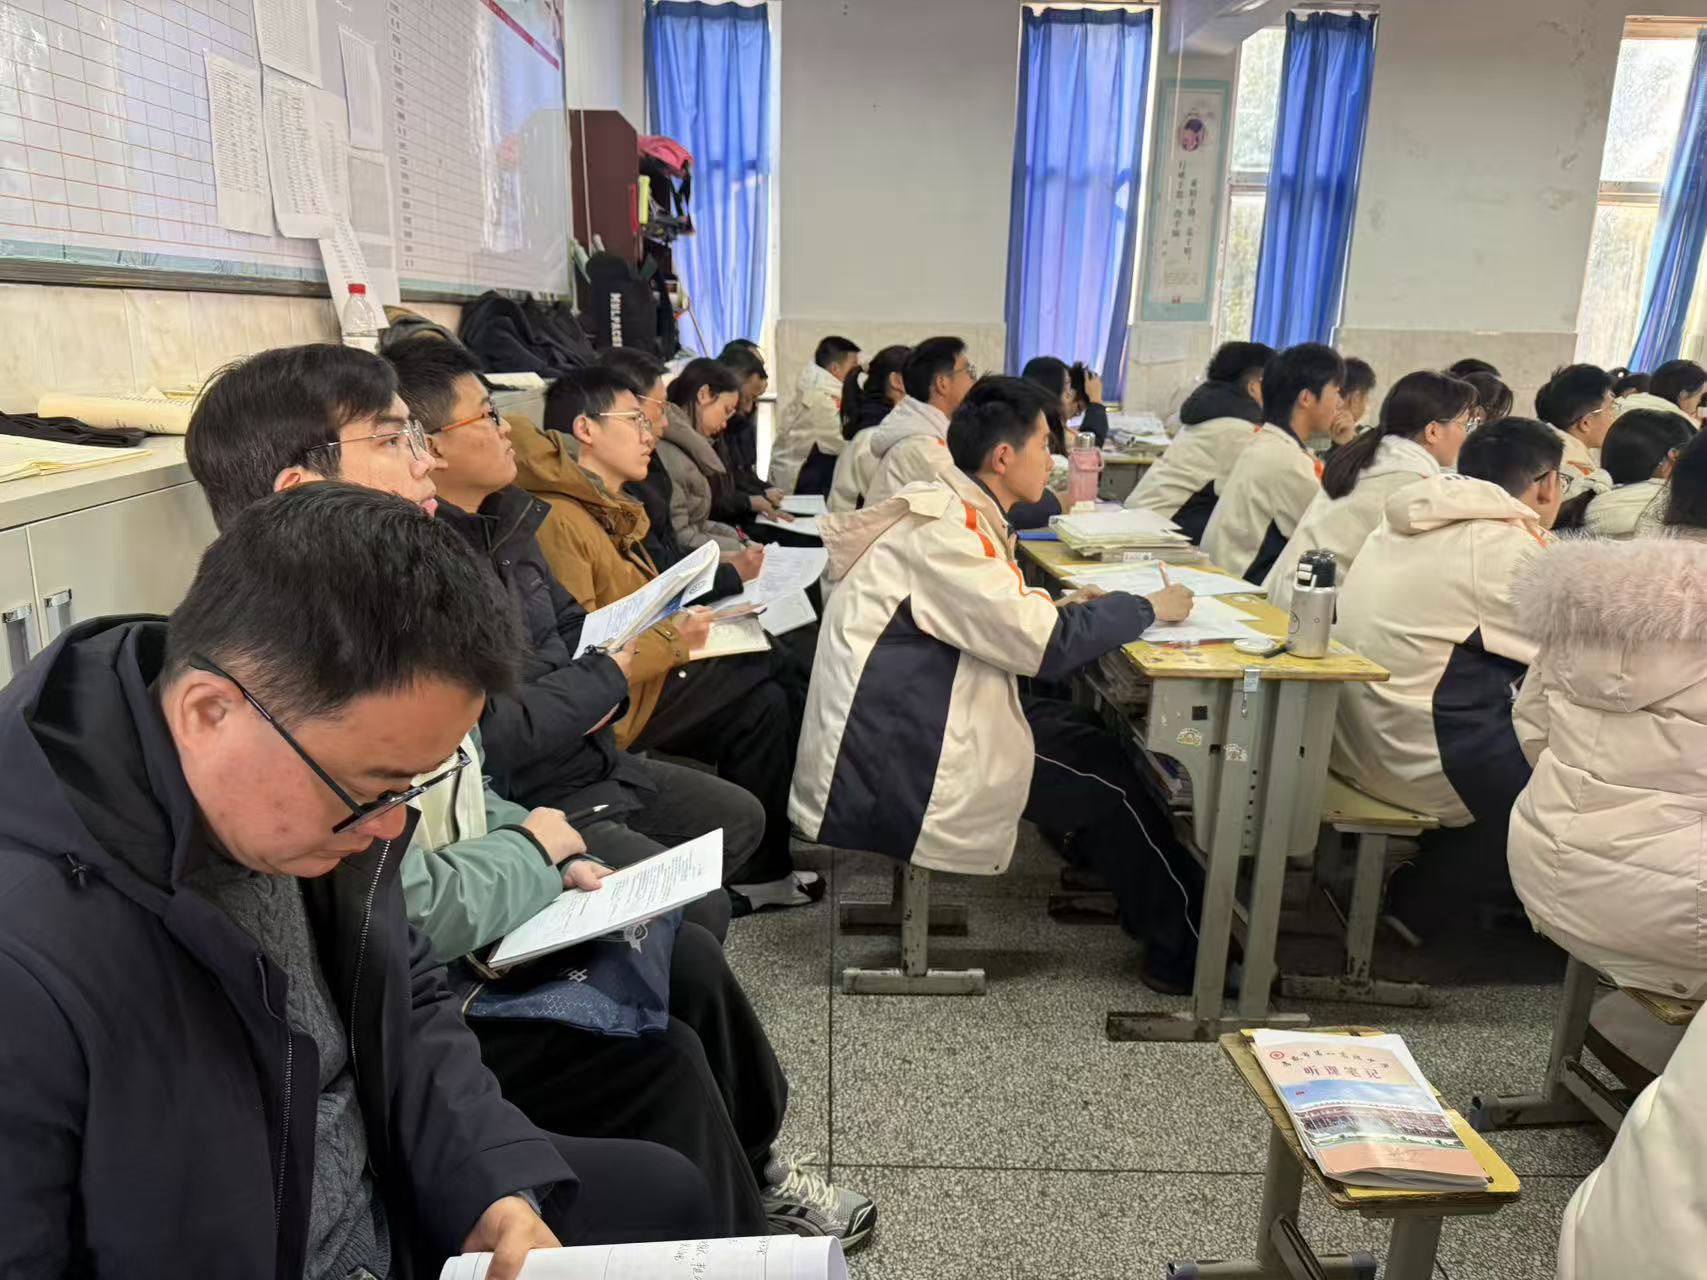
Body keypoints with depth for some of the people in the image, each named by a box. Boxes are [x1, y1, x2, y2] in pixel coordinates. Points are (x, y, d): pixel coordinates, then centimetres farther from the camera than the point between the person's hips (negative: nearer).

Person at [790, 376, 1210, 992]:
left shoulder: (950, 509, 8)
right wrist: (1146, 608, -9)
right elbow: (1041, 646, -23)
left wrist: (1057, 607, 2)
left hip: (905, 717, 9)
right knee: (1107, 779, -1)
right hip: (889, 759, -9)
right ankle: (1182, 947, 17)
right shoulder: (944, 527, -22)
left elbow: (990, 621, 17)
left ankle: (1150, 906, 22)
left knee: (1081, 731, 11)